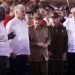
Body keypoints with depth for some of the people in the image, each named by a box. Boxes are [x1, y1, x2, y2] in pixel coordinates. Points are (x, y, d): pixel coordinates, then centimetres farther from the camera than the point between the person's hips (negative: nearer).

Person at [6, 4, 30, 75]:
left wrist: (28, 51, 12)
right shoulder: (11, 23, -6)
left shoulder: (25, 23, 12)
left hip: (25, 53, 6)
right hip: (15, 53, -6)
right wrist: (11, 52, -12)